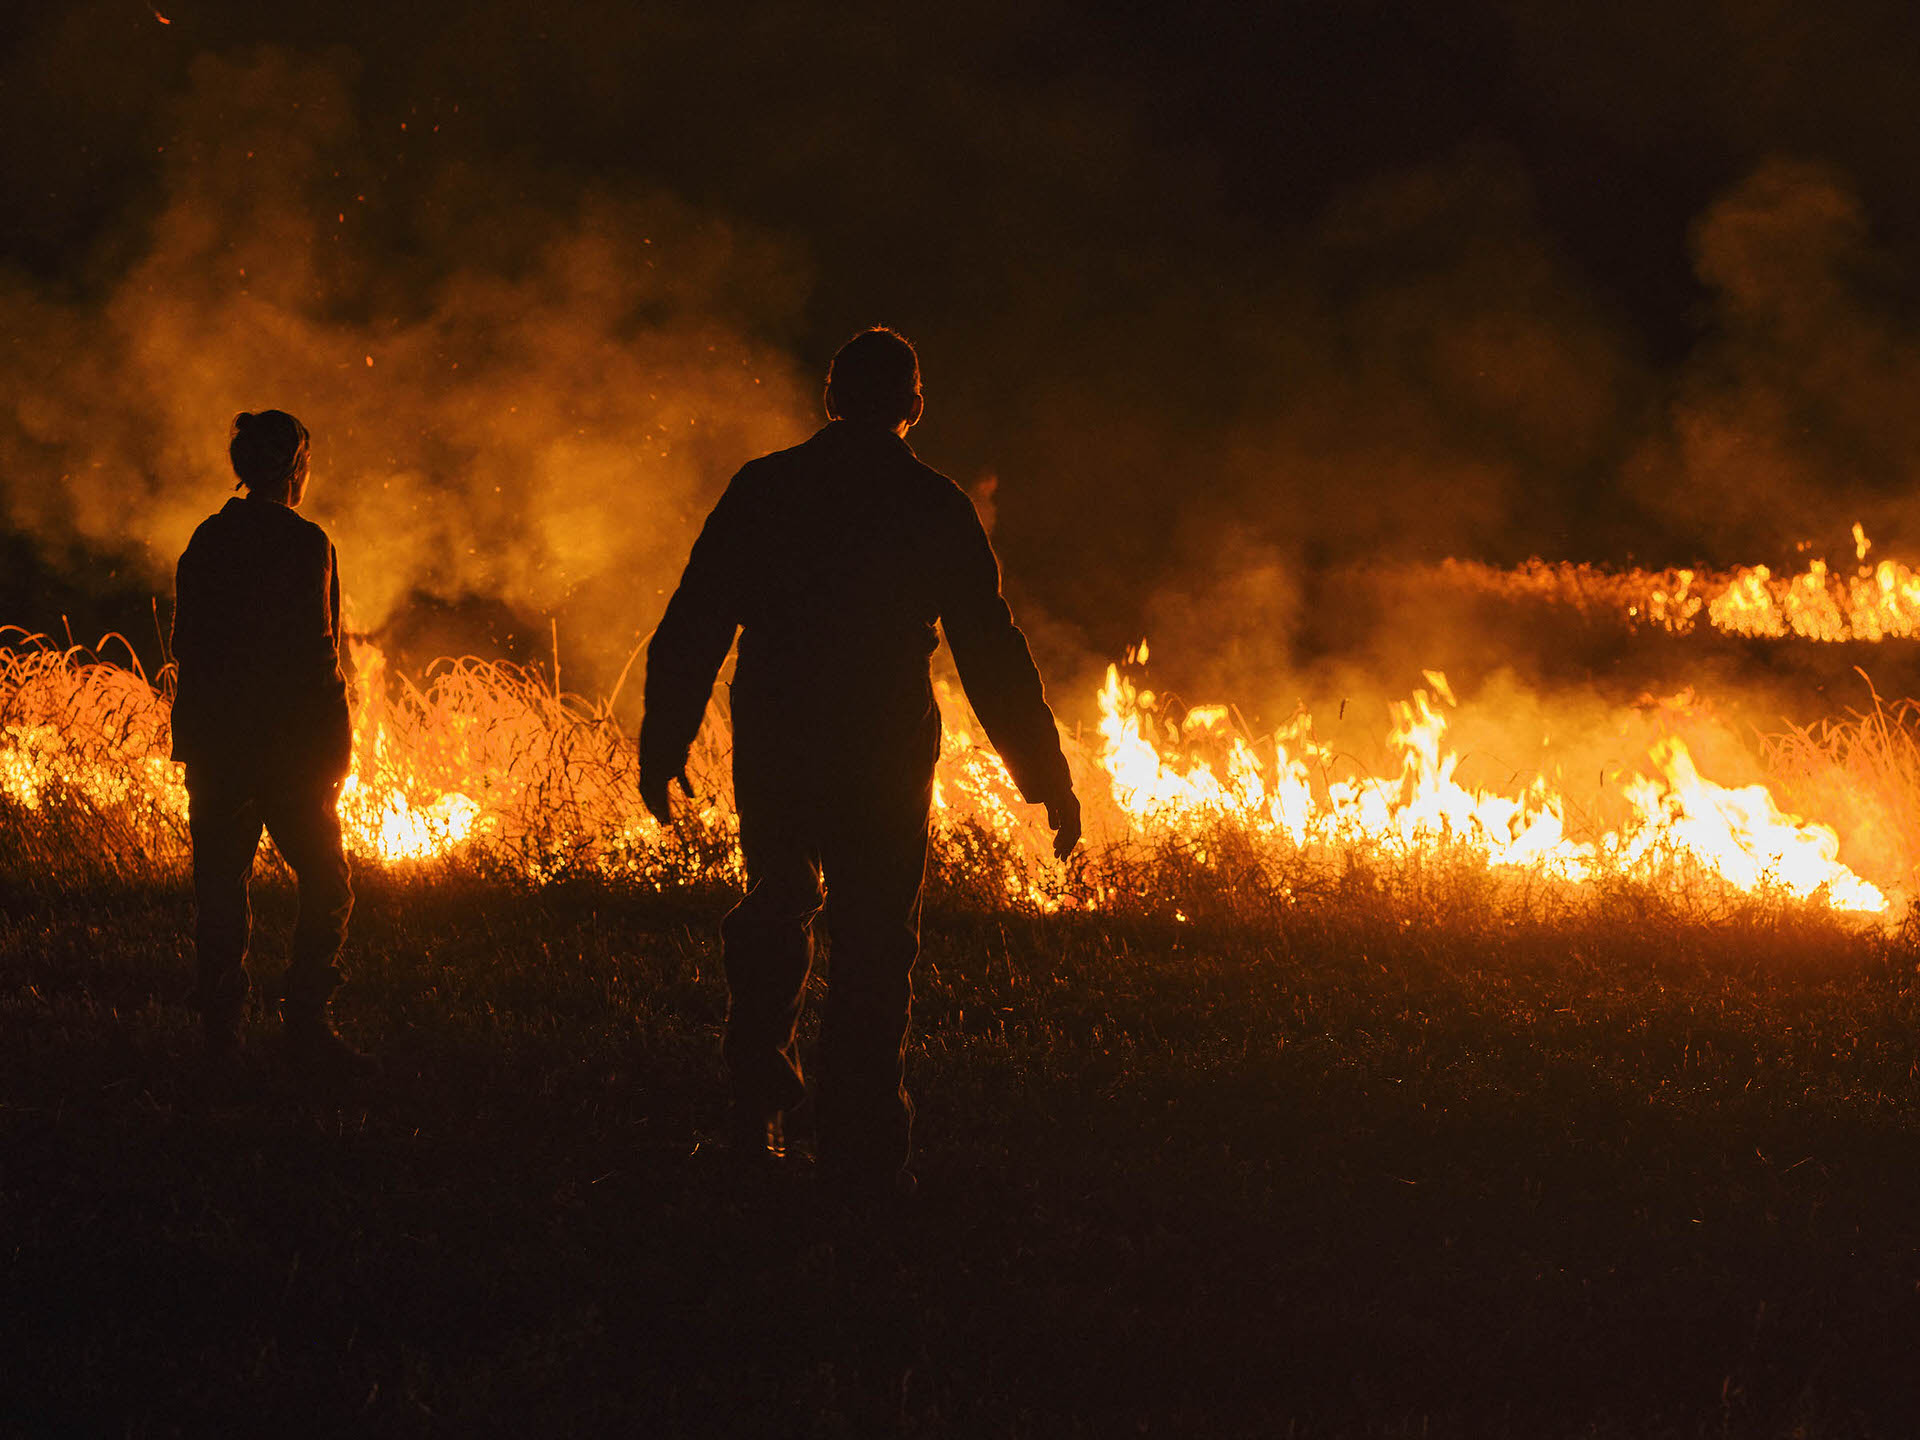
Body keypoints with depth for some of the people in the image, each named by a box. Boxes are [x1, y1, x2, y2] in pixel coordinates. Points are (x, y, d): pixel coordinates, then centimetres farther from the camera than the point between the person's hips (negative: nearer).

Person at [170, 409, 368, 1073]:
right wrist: (336, 743, -7)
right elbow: (316, 654, -14)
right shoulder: (304, 544, -11)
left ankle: (220, 1026, 9)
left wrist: (199, 732, 16)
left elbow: (186, 644, 10)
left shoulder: (207, 540, 7)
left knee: (221, 884, 10)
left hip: (214, 741, 6)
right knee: (325, 886, 3)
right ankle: (306, 1022, -5)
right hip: (288, 743, -6)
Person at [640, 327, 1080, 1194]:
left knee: (777, 906, 23)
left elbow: (691, 626, 2)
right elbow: (993, 652, -3)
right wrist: (1048, 777, 2)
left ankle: (756, 1103, 20)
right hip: (883, 758, -2)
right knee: (875, 944, 3)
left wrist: (663, 745, 10)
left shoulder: (763, 489, 1)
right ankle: (862, 1147, -1)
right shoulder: (935, 508, -3)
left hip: (772, 753, 2)